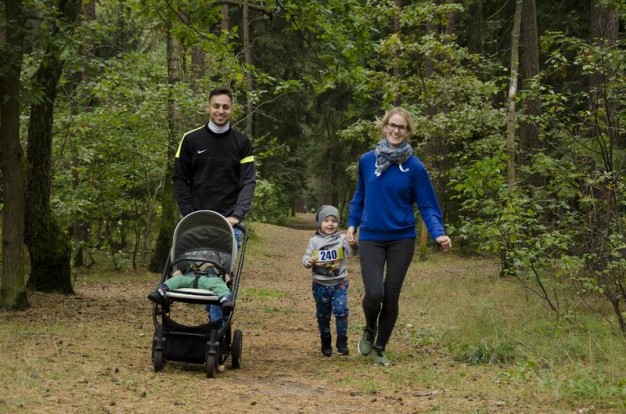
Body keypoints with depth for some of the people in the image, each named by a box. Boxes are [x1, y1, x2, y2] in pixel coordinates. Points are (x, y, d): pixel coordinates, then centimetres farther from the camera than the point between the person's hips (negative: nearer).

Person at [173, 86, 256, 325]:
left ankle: (218, 325, -6)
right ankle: (216, 318, 18)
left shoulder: (242, 143, 5)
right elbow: (180, 179, 7)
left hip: (229, 222, -1)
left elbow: (248, 182, 0)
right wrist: (188, 215, -3)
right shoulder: (191, 140, 5)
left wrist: (237, 215, -12)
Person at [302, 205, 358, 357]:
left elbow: (351, 252, -15)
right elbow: (306, 256, 3)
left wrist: (354, 246, -39)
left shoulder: (341, 239, -1)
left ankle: (342, 342, -8)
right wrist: (308, 262, -21)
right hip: (320, 285, 2)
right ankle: (326, 343, 24)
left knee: (341, 310, -16)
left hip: (339, 283, -1)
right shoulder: (314, 241, 2)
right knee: (323, 315, 10)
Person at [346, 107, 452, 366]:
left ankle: (380, 349, 22)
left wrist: (438, 233, -19)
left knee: (391, 296, 3)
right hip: (371, 239, 0)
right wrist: (352, 224, 5)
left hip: (401, 240, 0)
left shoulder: (415, 167, -5)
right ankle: (370, 330, 18)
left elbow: (427, 206, -4)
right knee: (374, 293, -14)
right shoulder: (367, 161, 2)